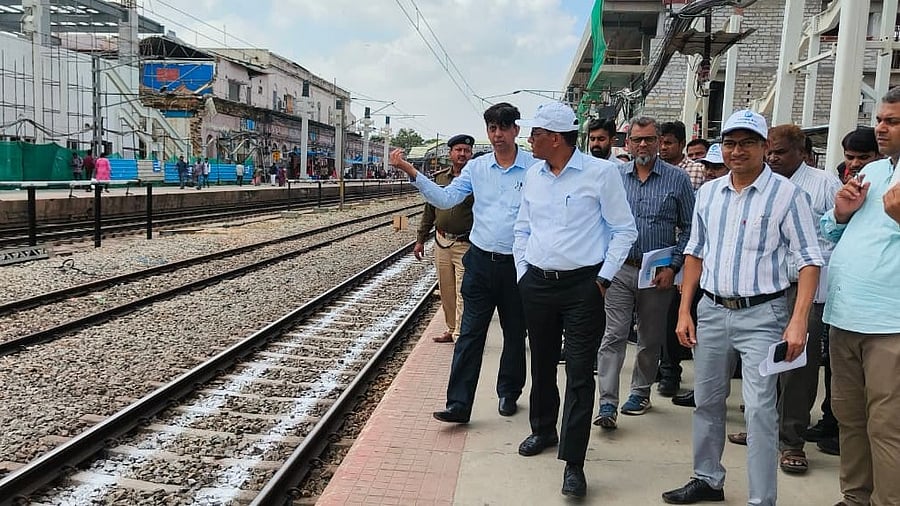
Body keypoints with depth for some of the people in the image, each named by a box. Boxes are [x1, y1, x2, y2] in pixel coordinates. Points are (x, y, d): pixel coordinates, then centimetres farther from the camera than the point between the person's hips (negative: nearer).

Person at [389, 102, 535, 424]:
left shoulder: (535, 167, -4)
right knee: (470, 334, 1)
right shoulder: (476, 168, 4)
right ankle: (458, 404, 5)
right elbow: (445, 198, -2)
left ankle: (509, 394, 33)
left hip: (517, 264, -2)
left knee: (514, 333, 14)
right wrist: (411, 172, -12)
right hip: (480, 261, 2)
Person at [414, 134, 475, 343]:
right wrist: (420, 240, 12)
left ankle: (461, 336, 4)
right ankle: (451, 329, 26)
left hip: (466, 245, -5)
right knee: (446, 292, 13)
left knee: (463, 294, -3)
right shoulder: (439, 178, 9)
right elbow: (429, 210, 14)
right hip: (441, 242, 5)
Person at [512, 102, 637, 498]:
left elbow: (625, 229, -5)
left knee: (579, 374, -4)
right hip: (537, 284, 5)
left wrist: (603, 278, -8)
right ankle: (543, 430, 38)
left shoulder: (600, 172, -8)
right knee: (542, 364, 17)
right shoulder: (533, 175, 8)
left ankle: (573, 463, 2)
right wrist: (522, 271, 10)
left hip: (582, 286, -5)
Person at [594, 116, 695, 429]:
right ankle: (607, 404, -5)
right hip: (619, 269, 0)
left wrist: (673, 267, -6)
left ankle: (640, 392, 31)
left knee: (651, 339, 13)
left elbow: (689, 228, 2)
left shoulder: (677, 179, 1)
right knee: (613, 336, -7)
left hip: (658, 274, 0)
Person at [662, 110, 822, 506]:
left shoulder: (786, 194, -7)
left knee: (759, 409, -6)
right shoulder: (708, 192, 8)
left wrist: (798, 322, -17)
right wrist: (684, 311, 7)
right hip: (711, 310, 5)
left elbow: (809, 260, -8)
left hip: (761, 315, -5)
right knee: (706, 402, 14)